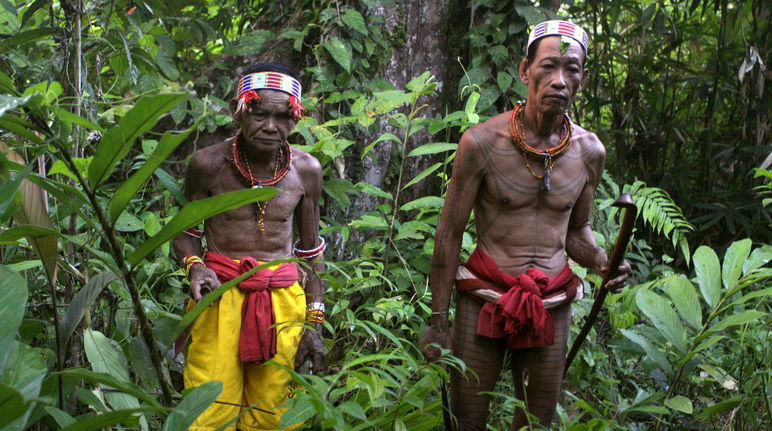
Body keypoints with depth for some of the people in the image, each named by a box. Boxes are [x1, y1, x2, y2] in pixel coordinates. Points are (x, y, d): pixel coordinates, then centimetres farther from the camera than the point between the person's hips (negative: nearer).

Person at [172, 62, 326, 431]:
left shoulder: (306, 170, 3)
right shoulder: (209, 163, -4)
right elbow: (184, 232, 8)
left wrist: (314, 321, 9)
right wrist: (194, 265, -14)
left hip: (282, 299, 2)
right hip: (221, 293, -2)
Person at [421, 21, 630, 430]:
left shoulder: (589, 151, 1)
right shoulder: (482, 142, -11)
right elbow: (449, 234, -5)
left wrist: (600, 260, -7)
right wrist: (437, 322, -6)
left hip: (553, 306, 3)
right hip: (484, 299, -3)